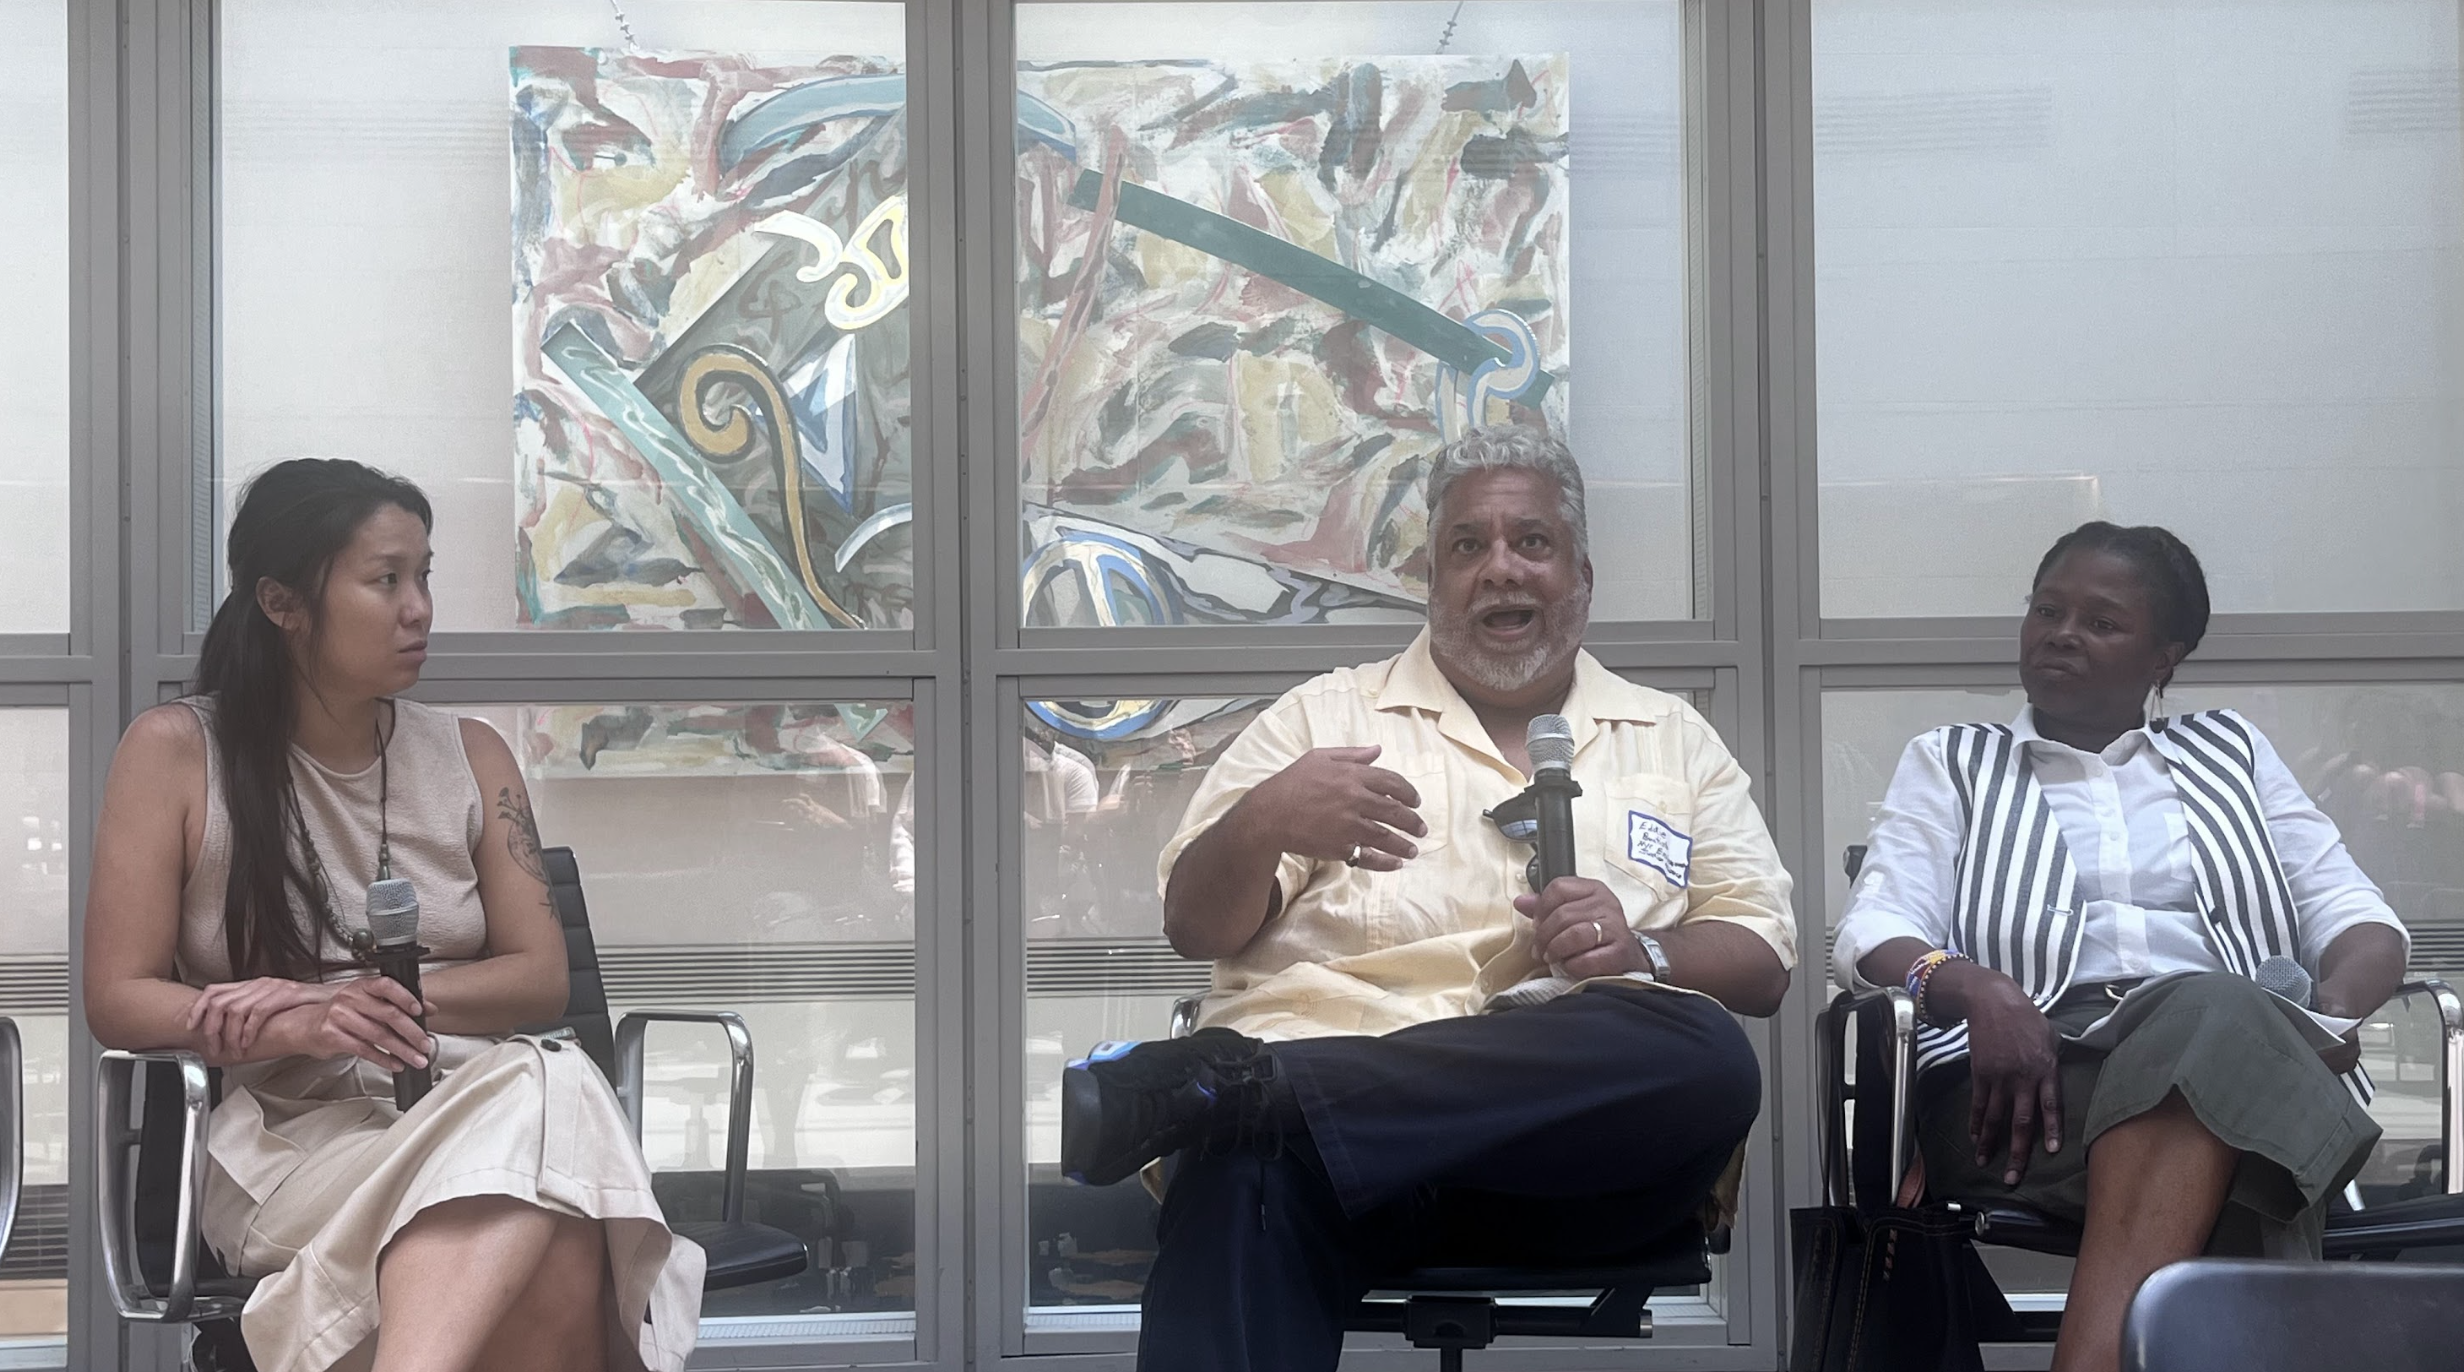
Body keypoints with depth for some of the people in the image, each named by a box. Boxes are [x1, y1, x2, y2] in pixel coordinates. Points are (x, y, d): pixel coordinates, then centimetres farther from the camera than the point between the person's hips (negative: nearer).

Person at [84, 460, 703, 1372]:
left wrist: (370, 996, -9)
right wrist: (302, 1028, -17)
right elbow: (117, 999, 1)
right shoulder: (176, 751, 6)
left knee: (549, 1086, -40)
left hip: (468, 1103, 4)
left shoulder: (470, 756, 16)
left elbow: (542, 978, 10)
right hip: (287, 1137, -3)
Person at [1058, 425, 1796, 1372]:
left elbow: (1763, 961, 19)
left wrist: (1642, 953, -3)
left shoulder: (1673, 740, 27)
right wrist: (1262, 823, -7)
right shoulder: (1326, 714, 23)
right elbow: (1194, 927, 15)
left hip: (1571, 1145, 3)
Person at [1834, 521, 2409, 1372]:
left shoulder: (2233, 754, 27)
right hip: (2027, 1077, -2)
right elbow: (1872, 935, 6)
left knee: (2212, 1018, -38)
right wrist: (1975, 989, -18)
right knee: (2203, 1020, -36)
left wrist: (2336, 1009, -8)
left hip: (2243, 1053, 2)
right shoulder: (1950, 764, 22)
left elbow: (2356, 916, 17)